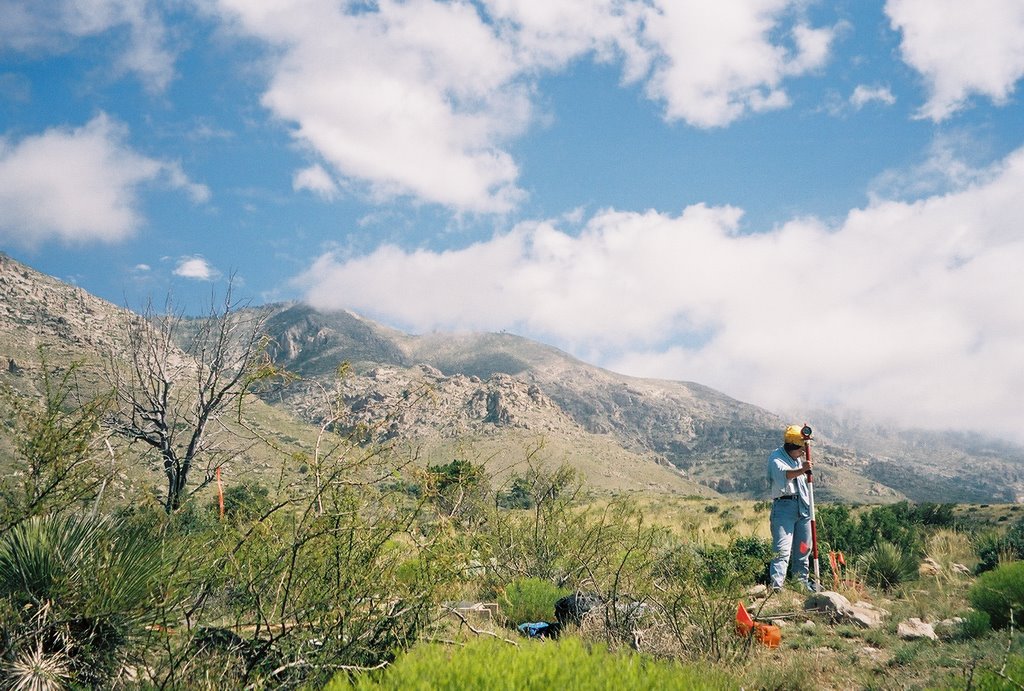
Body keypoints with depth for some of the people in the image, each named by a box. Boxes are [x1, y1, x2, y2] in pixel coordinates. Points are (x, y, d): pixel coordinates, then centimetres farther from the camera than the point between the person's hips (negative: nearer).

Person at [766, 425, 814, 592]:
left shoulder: (799, 458, 17)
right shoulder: (776, 458, -7)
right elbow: (783, 474, -32)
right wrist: (801, 470, -47)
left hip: (803, 507, 8)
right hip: (784, 505, -7)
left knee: (803, 548, 12)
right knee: (782, 549, -15)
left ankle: (802, 582, 23)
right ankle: (776, 585, -20)